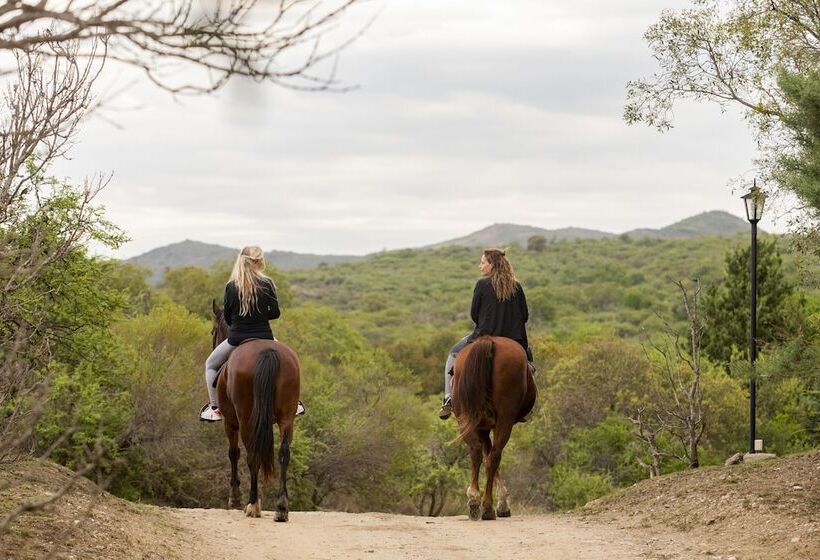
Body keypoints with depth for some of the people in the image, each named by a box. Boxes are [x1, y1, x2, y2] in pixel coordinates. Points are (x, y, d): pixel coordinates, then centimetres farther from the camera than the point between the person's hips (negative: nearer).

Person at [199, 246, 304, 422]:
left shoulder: (231, 286, -4)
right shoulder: (267, 284, -7)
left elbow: (227, 317, 2)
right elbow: (275, 313, -4)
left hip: (236, 339, -1)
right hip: (264, 337, 1)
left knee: (210, 365, 22)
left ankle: (214, 408, 11)